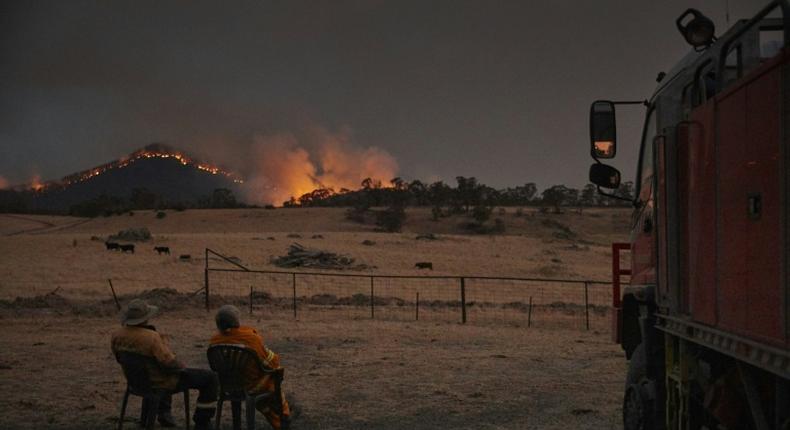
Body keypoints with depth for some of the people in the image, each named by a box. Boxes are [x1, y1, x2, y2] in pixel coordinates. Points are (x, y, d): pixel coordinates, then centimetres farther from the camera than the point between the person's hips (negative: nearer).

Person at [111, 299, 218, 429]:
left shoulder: (117, 336, -12)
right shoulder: (151, 338, -33)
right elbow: (169, 363, -31)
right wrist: (182, 367, -10)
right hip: (162, 382, -8)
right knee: (210, 378, 6)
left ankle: (163, 412, 40)